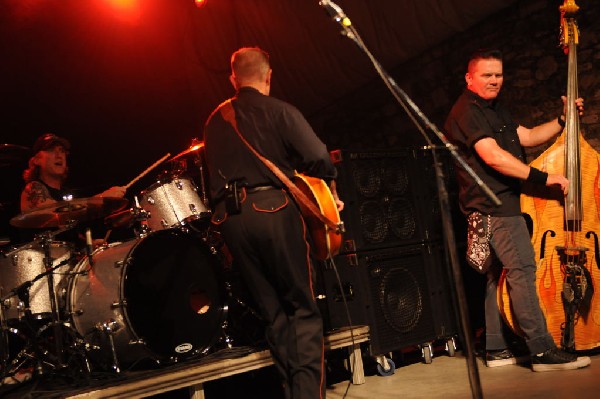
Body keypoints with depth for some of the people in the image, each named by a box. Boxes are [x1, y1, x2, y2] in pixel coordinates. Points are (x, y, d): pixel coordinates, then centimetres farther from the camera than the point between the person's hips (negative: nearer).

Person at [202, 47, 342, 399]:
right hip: (273, 208, -5)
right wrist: (332, 195, 7)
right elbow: (319, 157, -8)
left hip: (229, 216, 5)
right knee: (304, 308, 3)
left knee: (273, 312, 12)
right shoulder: (279, 111, 1)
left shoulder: (215, 120, 17)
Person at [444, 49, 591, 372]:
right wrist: (543, 178, -21)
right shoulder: (467, 111, -12)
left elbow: (526, 137, 21)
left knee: (495, 274, 10)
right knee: (522, 269, -12)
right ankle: (543, 350, -10)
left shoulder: (494, 109, 22)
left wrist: (563, 120, 13)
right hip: (494, 203, -11)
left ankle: (496, 350, 15)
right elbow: (493, 156, -22)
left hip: (498, 203, 11)